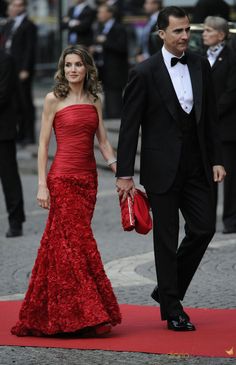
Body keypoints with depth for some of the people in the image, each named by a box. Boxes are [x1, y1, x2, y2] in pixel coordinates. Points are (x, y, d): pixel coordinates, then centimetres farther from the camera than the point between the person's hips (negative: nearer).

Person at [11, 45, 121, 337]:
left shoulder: (94, 101, 11)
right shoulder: (54, 99, -3)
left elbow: (103, 142, 13)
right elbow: (43, 144, -4)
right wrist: (42, 184, -10)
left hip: (88, 178, 5)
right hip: (62, 177, -5)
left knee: (61, 242, 8)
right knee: (78, 243, -8)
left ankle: (51, 313, 14)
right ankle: (85, 314, -5)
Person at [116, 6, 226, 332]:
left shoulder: (200, 65, 5)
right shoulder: (144, 73, -9)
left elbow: (210, 117, 11)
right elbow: (129, 126, -8)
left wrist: (216, 159, 5)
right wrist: (124, 174, -11)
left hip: (197, 167, 5)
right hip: (163, 168, -4)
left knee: (204, 229, 3)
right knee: (167, 239, 3)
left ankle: (167, 289, 23)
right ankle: (172, 309, 13)